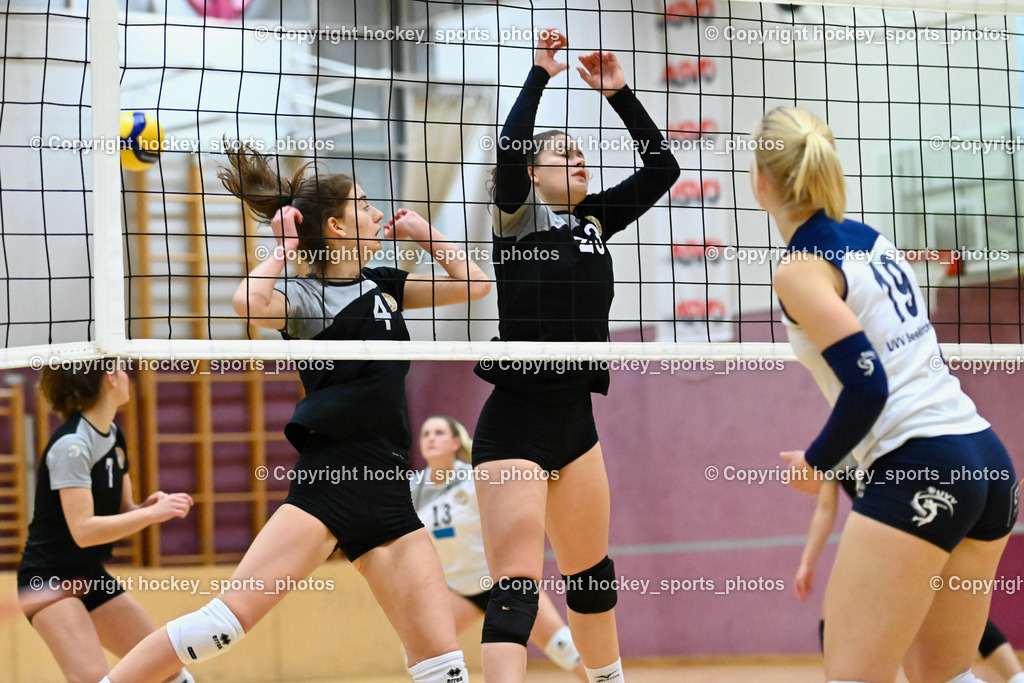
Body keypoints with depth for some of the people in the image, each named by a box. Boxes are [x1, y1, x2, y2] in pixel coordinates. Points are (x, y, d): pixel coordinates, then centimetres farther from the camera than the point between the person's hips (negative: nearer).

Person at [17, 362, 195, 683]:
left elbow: (123, 512, 12)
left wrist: (149, 505, -9)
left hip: (91, 578, 9)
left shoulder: (114, 436, 6)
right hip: (50, 581, -9)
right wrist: (153, 514, -27)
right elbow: (83, 530, -27)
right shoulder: (72, 444, -21)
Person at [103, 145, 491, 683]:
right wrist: (283, 249, -9)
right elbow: (248, 302, -24)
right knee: (231, 616, -19)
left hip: (387, 491, 6)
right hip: (329, 474, -6)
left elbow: (472, 283, 27)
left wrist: (420, 231, 20)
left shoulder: (380, 286, 19)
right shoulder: (303, 296, -1)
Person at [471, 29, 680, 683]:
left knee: (592, 571, 20)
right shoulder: (518, 216, -3)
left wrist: (619, 92, 4)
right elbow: (509, 150, -22)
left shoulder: (595, 219, 13)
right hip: (515, 425, -7)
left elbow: (661, 167, 10)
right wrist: (541, 75, -17)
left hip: (575, 419, 7)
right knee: (516, 586, -16)